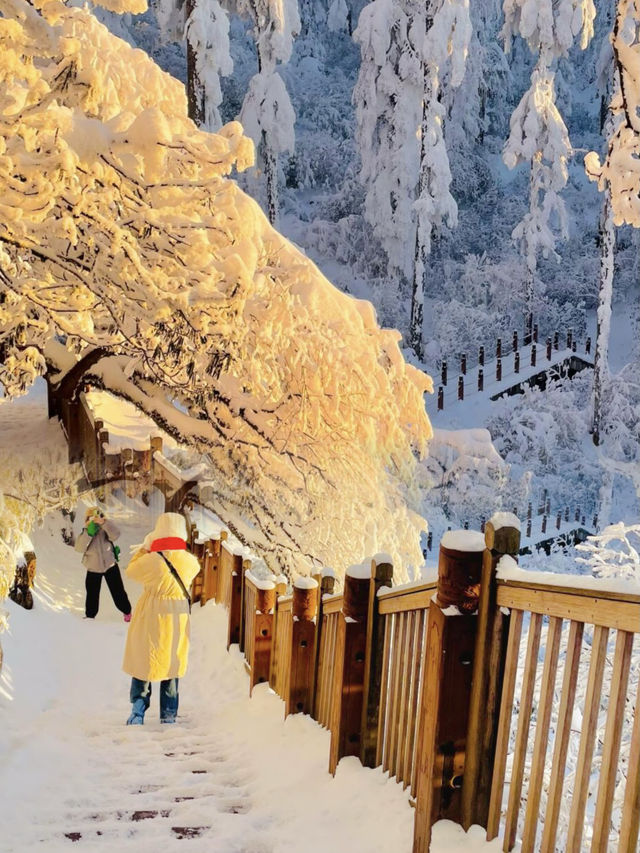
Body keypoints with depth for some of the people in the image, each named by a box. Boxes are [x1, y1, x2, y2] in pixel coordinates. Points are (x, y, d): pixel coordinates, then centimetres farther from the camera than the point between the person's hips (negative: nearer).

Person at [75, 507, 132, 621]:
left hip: (110, 565, -1)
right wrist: (89, 533, -31)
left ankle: (127, 611, 21)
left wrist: (104, 523, -45)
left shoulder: (105, 529, -12)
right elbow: (80, 548, -22)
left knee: (117, 590, 5)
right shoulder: (85, 532, -8)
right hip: (93, 568, 1)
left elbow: (115, 535, -33)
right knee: (92, 592, 9)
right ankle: (90, 614, 28)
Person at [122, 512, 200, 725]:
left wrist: (145, 547, 4)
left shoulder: (152, 560, -21)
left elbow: (131, 571, -3)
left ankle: (137, 714, 18)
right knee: (171, 665, 17)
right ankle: (169, 716, 25)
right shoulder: (189, 561, -11)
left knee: (144, 662, 15)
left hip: (150, 621, -3)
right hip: (177, 622, 3)